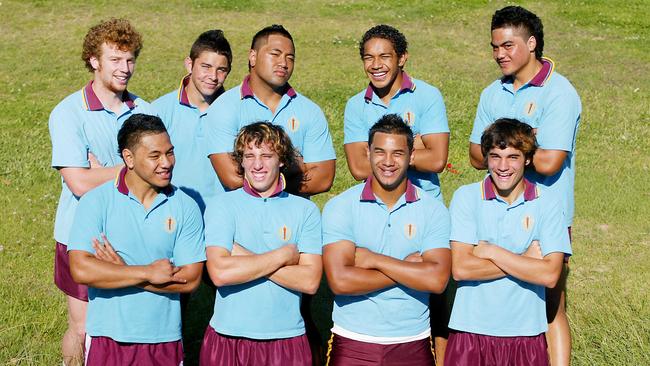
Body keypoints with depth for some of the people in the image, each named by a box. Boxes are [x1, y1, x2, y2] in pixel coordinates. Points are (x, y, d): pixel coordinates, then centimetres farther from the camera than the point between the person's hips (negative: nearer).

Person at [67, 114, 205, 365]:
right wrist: (149, 273, -15)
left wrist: (123, 272, -14)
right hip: (108, 338, -1)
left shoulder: (186, 207, -2)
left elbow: (190, 279, -8)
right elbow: (81, 270, -17)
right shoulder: (96, 202, -7)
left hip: (164, 340, 2)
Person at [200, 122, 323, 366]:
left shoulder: (305, 210, 3)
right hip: (227, 338, 0)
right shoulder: (221, 205, 0)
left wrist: (246, 257, -11)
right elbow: (219, 273, -14)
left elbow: (310, 281, -8)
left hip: (287, 338, 1)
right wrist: (285, 255, -9)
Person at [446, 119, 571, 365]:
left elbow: (550, 275, -11)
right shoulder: (466, 197, -2)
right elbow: (460, 268, -11)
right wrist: (525, 260, -11)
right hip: (472, 333, 0)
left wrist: (491, 251, -11)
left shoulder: (547, 204, -1)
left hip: (526, 335, 0)